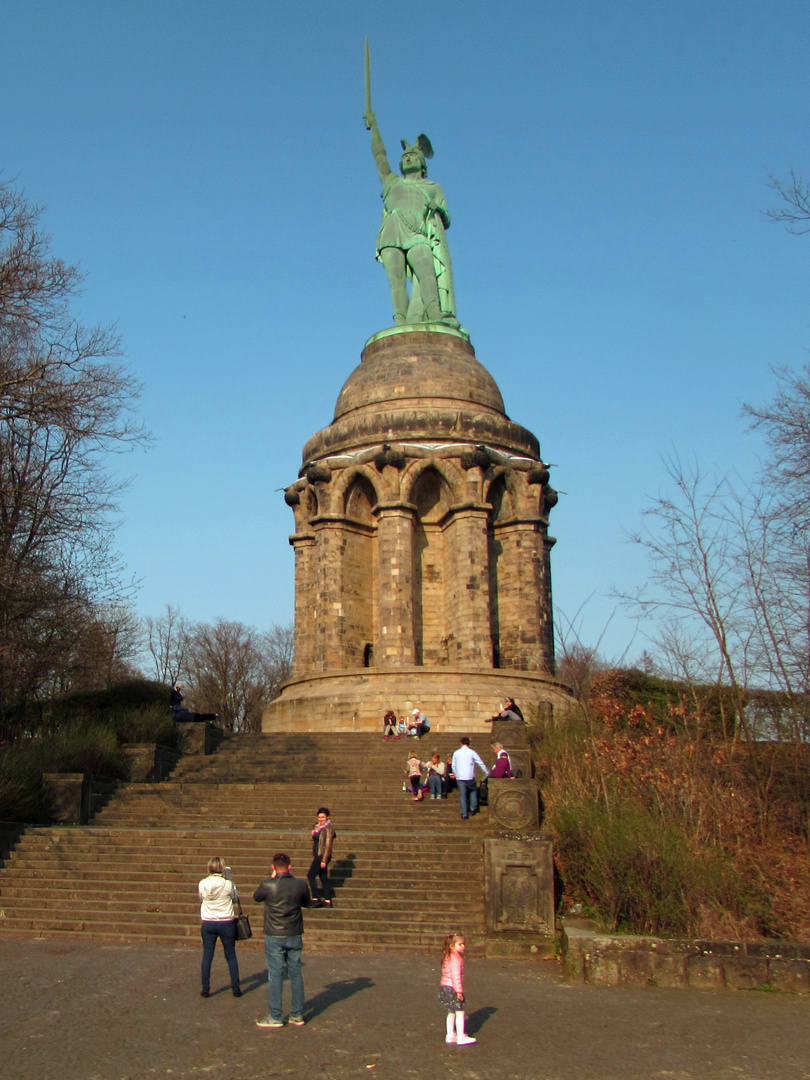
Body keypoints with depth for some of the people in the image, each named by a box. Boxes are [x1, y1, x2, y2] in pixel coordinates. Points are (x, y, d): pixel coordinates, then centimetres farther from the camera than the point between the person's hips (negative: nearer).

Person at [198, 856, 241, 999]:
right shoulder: (228, 884, -14)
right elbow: (235, 898, 3)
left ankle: (205, 989, 12)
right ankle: (236, 988, 14)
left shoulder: (202, 884, -8)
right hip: (226, 922, -1)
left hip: (207, 923, 1)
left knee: (207, 956, 10)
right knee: (231, 956, 11)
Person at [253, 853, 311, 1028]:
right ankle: (297, 1015, 18)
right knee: (296, 974, 11)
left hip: (274, 937, -3)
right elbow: (306, 903, 11)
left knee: (275, 976, 4)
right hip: (295, 936, 3)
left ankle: (276, 1017, 8)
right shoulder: (300, 884, -7)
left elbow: (256, 897, 6)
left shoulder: (268, 885, -14)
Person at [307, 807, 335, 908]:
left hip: (322, 856, -9)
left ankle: (315, 899, -1)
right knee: (323, 878, 10)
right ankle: (327, 901, 13)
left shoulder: (328, 828, -16)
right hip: (318, 855, 9)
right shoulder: (319, 827, 11)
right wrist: (313, 834, -2)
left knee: (311, 876, -5)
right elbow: (316, 839, 20)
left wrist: (324, 860, -21)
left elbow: (328, 845, -19)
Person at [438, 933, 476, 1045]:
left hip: (445, 988, 10)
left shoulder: (448, 957, 13)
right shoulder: (456, 959, -18)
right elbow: (456, 976, -23)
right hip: (451, 988, -10)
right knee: (460, 1011, -3)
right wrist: (459, 991, -21)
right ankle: (461, 1037, -1)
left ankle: (450, 1035, 24)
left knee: (451, 1012, 17)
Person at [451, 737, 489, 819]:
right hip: (469, 777, -2)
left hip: (459, 777, 2)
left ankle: (464, 814, 3)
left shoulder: (456, 753, 6)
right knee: (473, 790, 19)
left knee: (462, 795, 6)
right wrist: (487, 773, 12)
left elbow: (453, 766, 13)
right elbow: (480, 763, 2)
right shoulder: (472, 752, -2)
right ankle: (473, 808, 7)